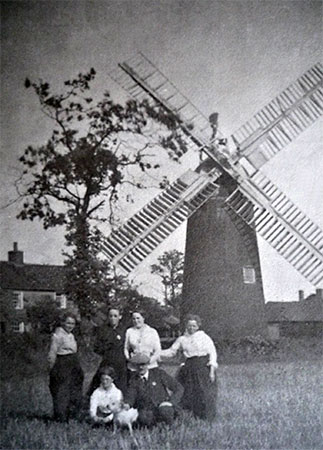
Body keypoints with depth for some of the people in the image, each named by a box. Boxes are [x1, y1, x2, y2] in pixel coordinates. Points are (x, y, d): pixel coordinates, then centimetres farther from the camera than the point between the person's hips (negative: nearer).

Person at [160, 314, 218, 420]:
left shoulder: (204, 337, 5)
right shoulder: (182, 339, 12)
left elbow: (212, 352, 2)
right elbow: (171, 351, 14)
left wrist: (212, 369, -7)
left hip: (204, 367, -2)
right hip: (189, 369, 2)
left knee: (205, 394, -6)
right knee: (189, 394, -1)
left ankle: (206, 417, 4)